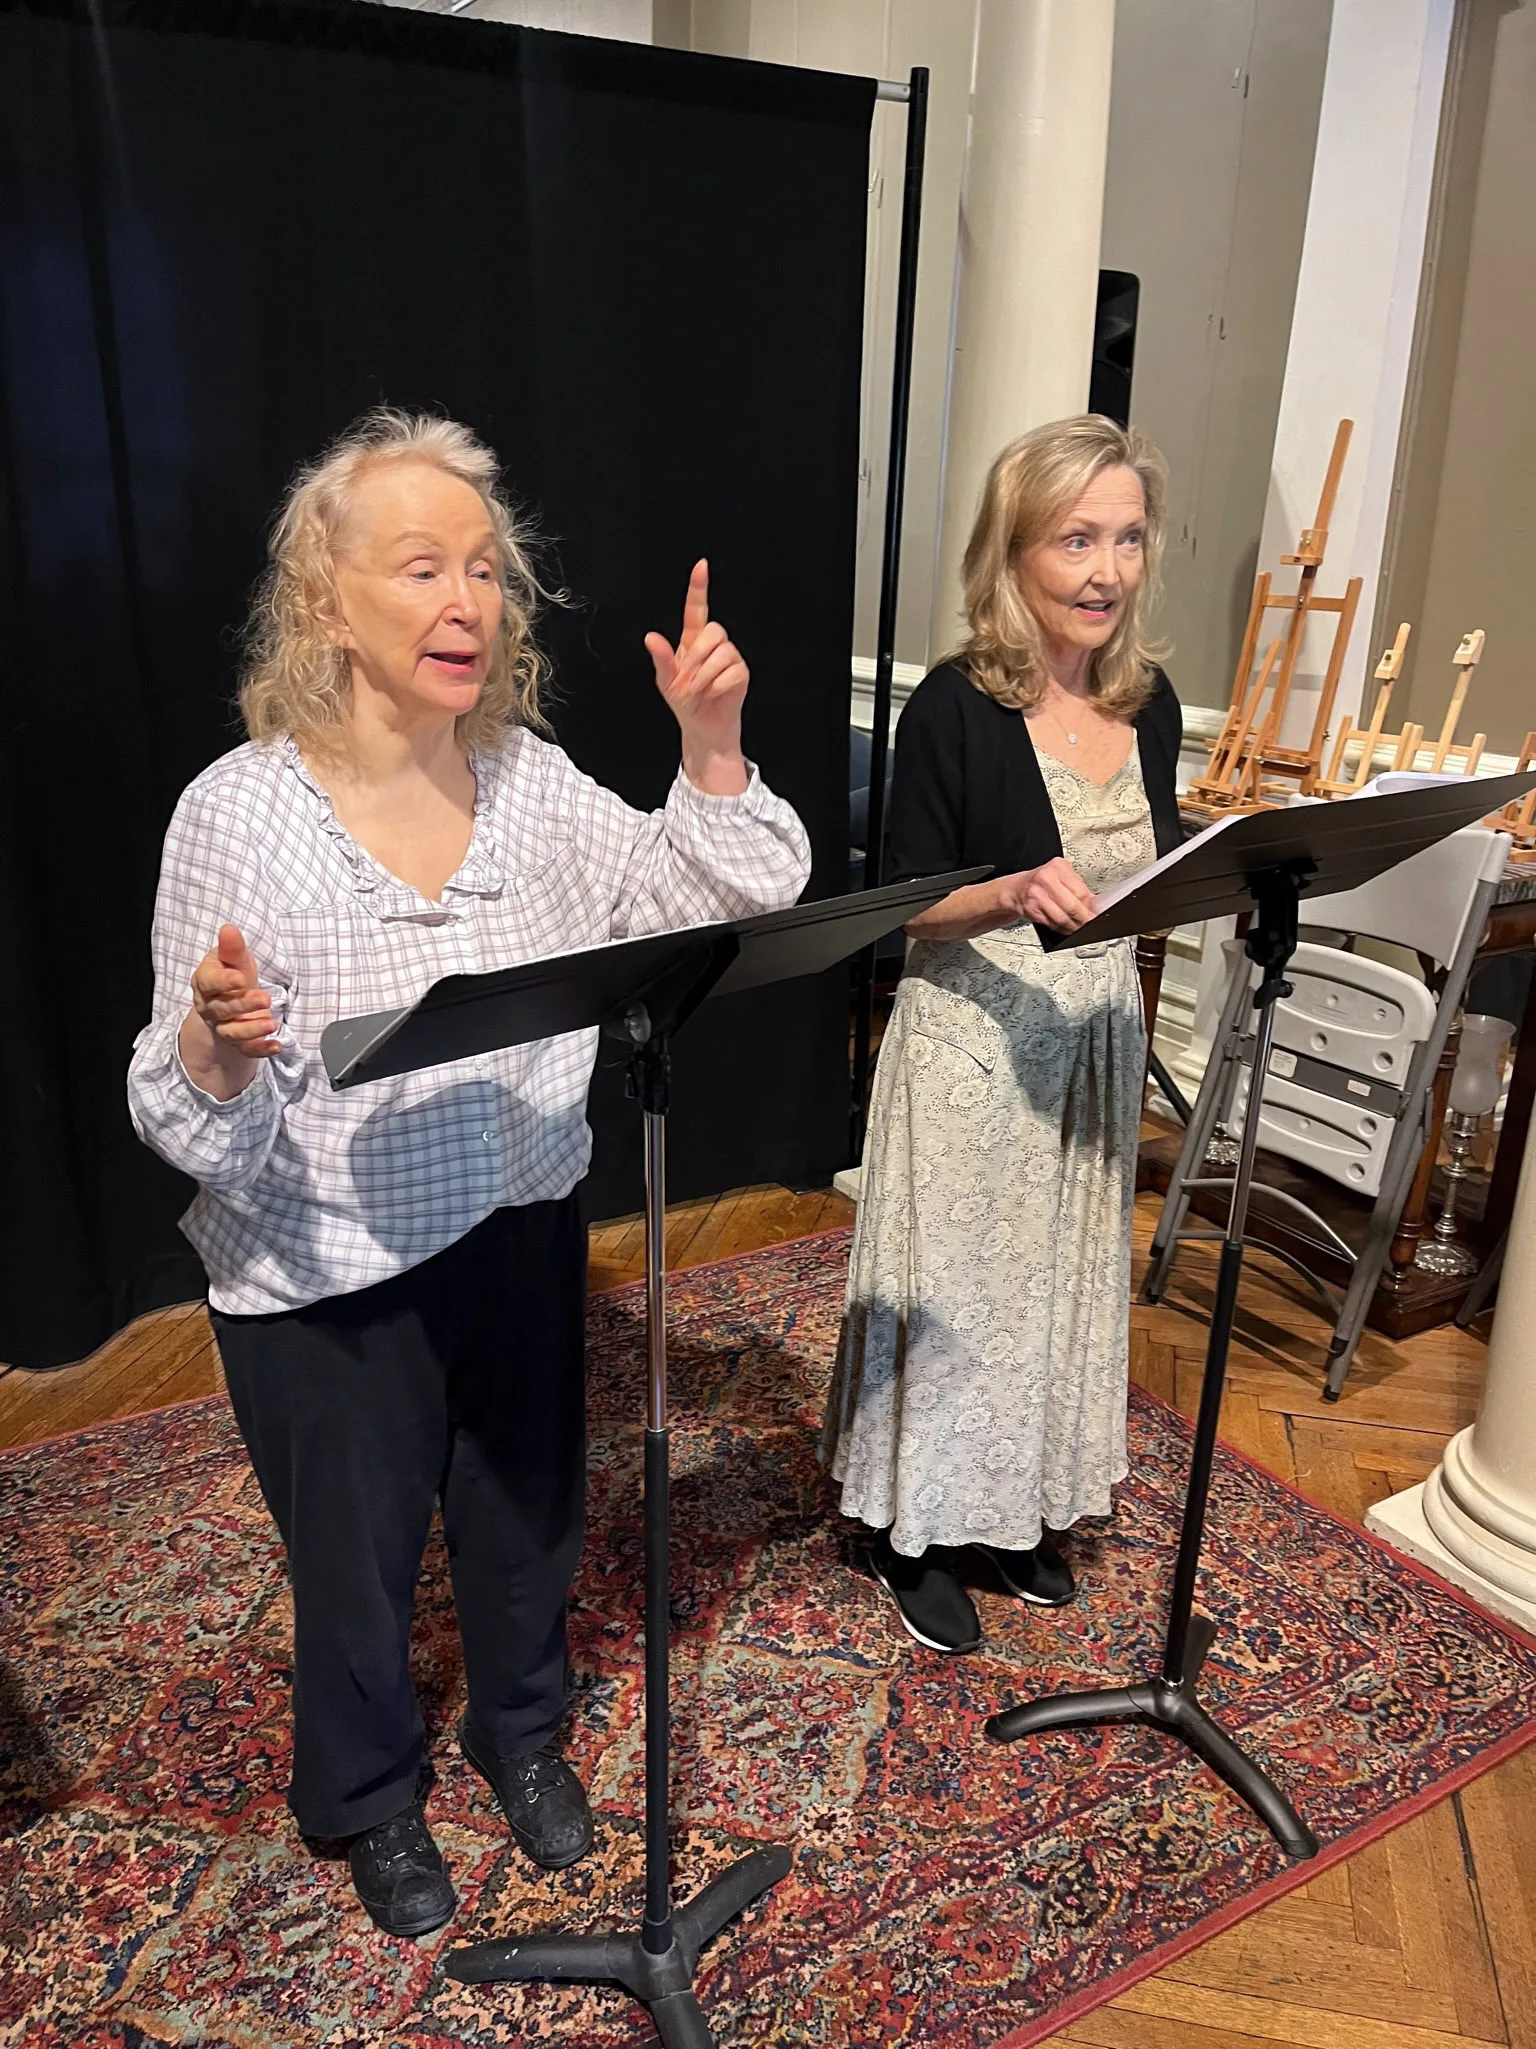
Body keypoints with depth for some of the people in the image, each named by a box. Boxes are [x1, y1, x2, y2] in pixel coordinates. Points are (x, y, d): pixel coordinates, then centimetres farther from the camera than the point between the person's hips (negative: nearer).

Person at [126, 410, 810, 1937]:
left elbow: (733, 899, -3)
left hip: (521, 1237, 4)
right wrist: (217, 1040, -38)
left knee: (527, 1514, 25)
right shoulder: (238, 814, -19)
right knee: (357, 1556, 19)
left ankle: (522, 1733, 57)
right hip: (324, 1283, -3)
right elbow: (196, 1119, -16)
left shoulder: (533, 781, -7)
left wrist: (709, 745, -17)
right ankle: (368, 1795, 52)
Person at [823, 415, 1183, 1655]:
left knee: (1067, 1268, 18)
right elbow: (906, 909, -12)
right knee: (954, 1274, 7)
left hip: (1098, 1031, 6)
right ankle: (920, 1527, 29)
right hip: (973, 1038, -6)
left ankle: (1025, 1505, 41)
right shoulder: (955, 707, -14)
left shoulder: (1149, 704, 3)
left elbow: (1154, 880, 11)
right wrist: (1013, 895, -30)